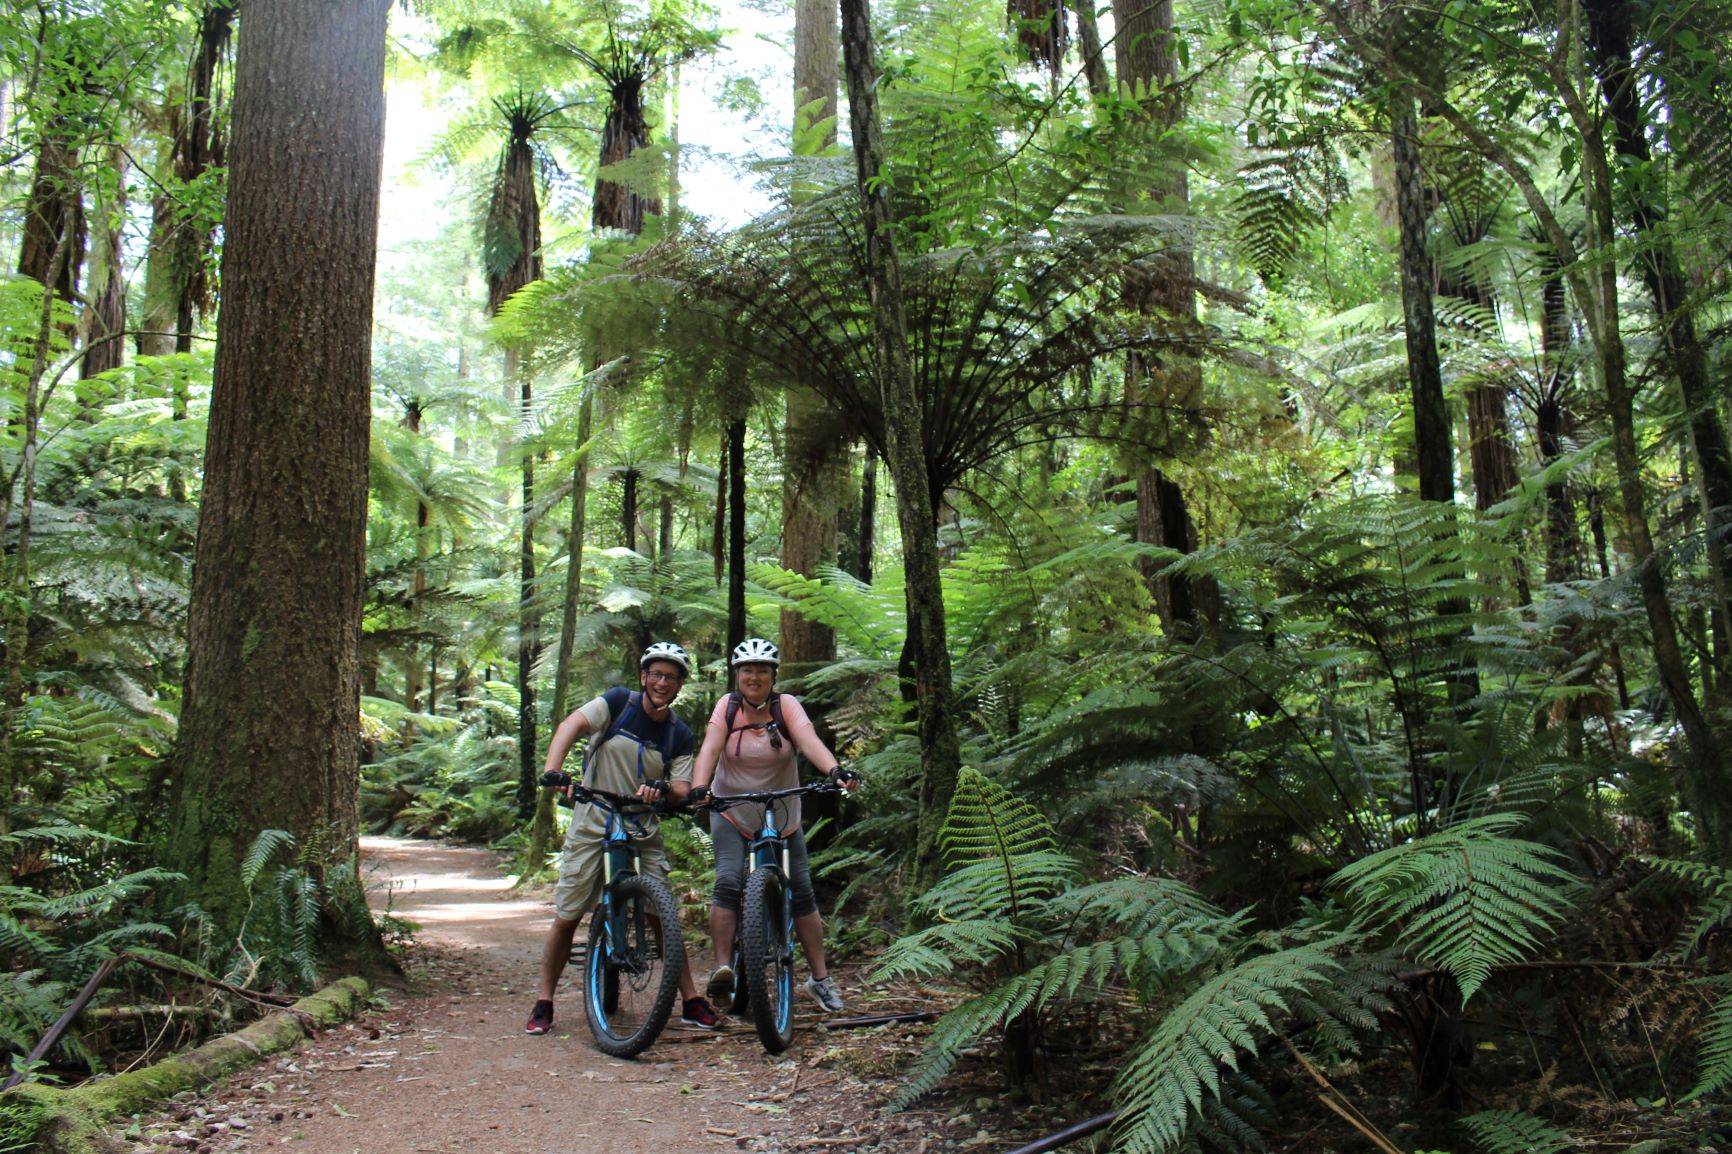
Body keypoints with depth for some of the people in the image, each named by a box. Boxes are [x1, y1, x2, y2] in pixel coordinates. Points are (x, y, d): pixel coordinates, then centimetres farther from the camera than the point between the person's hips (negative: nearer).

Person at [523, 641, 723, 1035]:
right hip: (592, 828, -2)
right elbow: (572, 725, -19)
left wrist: (661, 789, -27)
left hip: (642, 833, 2)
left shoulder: (680, 735, 1)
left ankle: (692, 1002, 6)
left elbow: (683, 790, -4)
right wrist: (552, 771, -36)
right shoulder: (619, 702, -6)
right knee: (566, 918, 0)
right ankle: (543, 1003, 15)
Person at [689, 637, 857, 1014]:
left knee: (802, 894, 1)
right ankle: (722, 968, -17)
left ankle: (820, 978, 12)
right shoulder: (728, 705, -10)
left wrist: (835, 770, -48)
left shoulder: (786, 706, -12)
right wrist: (698, 787, -42)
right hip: (731, 813, 0)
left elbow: (809, 741, -29)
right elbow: (710, 748, -24)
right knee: (728, 882, -21)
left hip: (783, 816, 1)